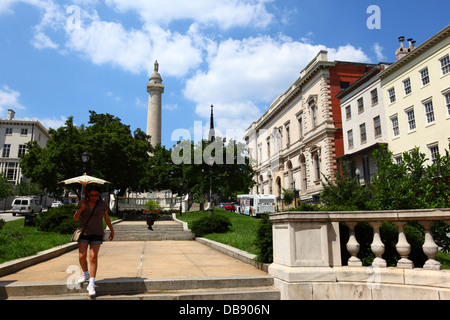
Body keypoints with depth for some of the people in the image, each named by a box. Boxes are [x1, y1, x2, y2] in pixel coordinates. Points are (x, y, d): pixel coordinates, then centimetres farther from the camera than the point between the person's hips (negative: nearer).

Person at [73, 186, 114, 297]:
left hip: (97, 234, -1)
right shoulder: (82, 203, -1)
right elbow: (75, 218, 1)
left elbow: (107, 218, 9)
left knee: (93, 257, -9)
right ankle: (85, 274, 26)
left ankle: (91, 283, -4)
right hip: (84, 233, 1)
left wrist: (112, 230, 13)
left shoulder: (103, 204, -1)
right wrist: (80, 210, -17)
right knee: (82, 256, -3)